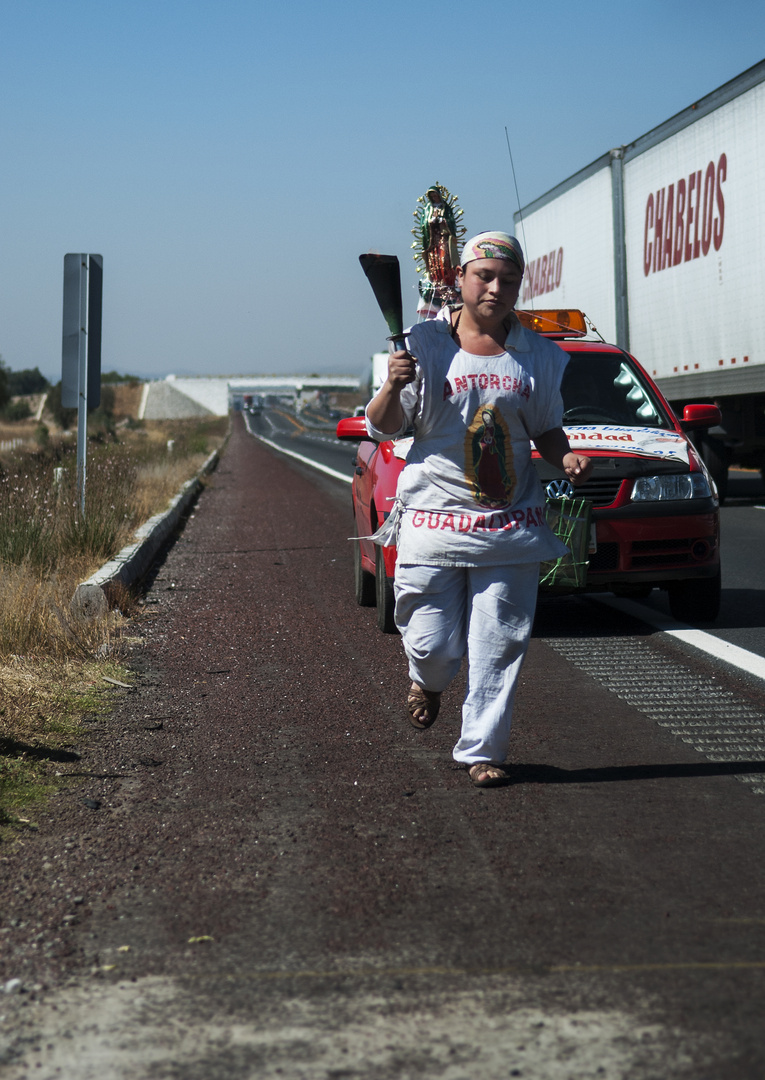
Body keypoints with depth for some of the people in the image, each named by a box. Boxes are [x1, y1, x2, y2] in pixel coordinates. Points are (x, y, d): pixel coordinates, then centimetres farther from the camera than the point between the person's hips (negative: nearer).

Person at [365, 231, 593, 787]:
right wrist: (394, 386, -17)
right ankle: (428, 681, 35)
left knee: (499, 647, 0)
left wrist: (566, 456, -3)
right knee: (432, 644, -1)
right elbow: (382, 427, 3)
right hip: (433, 516, -2)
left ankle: (483, 749, 13)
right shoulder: (425, 344, 0)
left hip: (511, 525, 2)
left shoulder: (538, 355, 8)